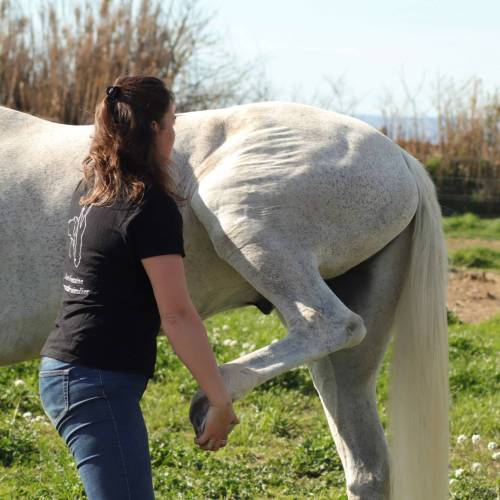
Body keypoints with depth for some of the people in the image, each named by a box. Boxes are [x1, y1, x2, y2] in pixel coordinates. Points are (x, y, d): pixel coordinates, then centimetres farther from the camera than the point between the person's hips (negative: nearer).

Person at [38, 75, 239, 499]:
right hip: (98, 384, -9)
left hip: (60, 369, 9)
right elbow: (177, 315, -16)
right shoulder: (152, 207, -14)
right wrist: (221, 400, -10)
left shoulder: (88, 190, 10)